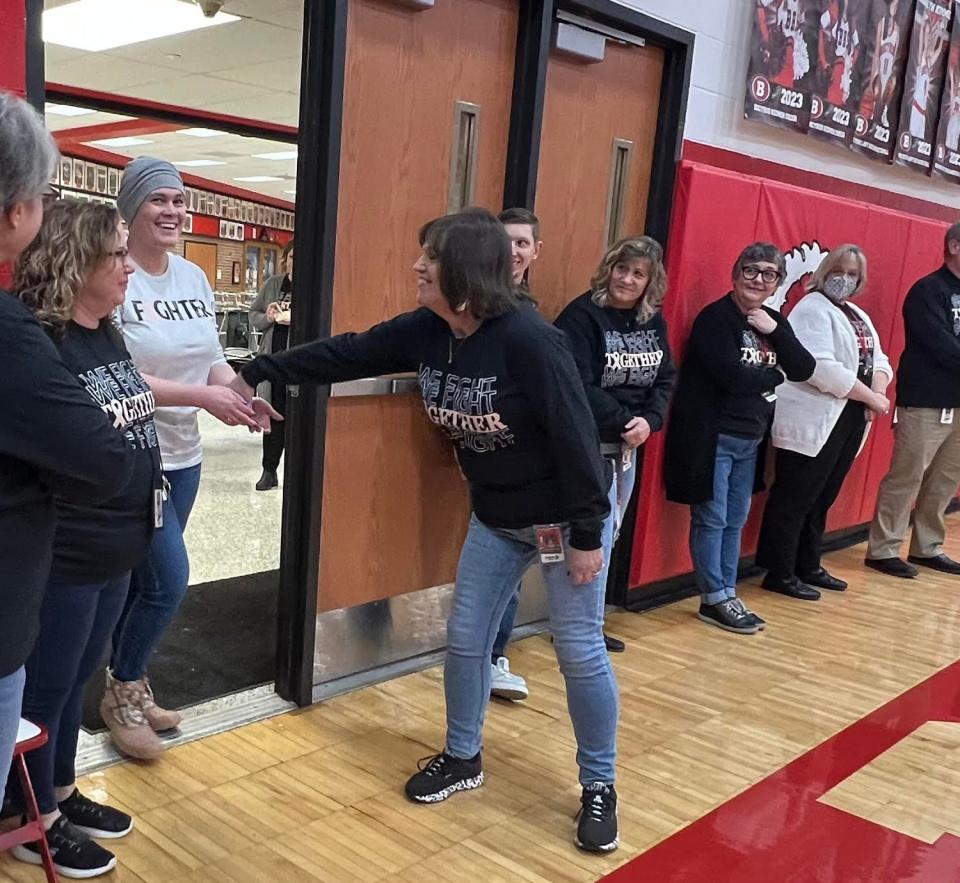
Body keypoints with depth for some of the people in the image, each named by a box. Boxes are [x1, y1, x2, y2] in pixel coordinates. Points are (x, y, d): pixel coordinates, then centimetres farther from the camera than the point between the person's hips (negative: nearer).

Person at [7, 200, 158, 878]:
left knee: (77, 677, 22)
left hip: (116, 547, 8)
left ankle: (62, 794, 40)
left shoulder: (108, 336, 7)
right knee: (45, 687, 10)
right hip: (63, 554, -8)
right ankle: (35, 822, 28)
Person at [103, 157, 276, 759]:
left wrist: (245, 396, -9)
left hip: (183, 457, 7)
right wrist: (203, 396, -26)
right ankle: (122, 693, 17)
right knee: (170, 579, -7)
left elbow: (213, 360, 10)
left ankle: (130, 688, 34)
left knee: (145, 579, 16)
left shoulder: (195, 278, 7)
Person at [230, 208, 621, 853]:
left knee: (580, 651, 3)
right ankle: (463, 758, 34)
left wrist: (587, 535, -21)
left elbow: (575, 435, -25)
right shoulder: (425, 332, -6)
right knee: (466, 638, 12)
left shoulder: (528, 339, -28)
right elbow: (343, 356, 2)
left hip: (566, 517, -7)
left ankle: (599, 786, 22)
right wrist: (258, 373, 2)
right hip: (495, 518, 7)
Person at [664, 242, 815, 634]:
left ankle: (728, 595, 22)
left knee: (735, 521, 13)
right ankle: (714, 600, 11)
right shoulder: (716, 317, -12)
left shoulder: (773, 321, 11)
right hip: (711, 436, -8)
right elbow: (732, 375, -24)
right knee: (712, 520, 1)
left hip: (750, 439, 8)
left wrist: (775, 331, -11)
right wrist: (774, 375, -7)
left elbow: (805, 370, 2)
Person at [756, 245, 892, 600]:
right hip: (813, 422, -9)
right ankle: (780, 574, 5)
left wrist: (878, 391, -7)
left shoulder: (859, 317, 20)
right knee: (794, 500, -2)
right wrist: (870, 397, -16)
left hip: (850, 420, 9)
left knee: (822, 498, 15)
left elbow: (878, 360, 15)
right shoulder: (813, 310, -9)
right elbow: (821, 368, -21)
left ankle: (808, 567, 26)